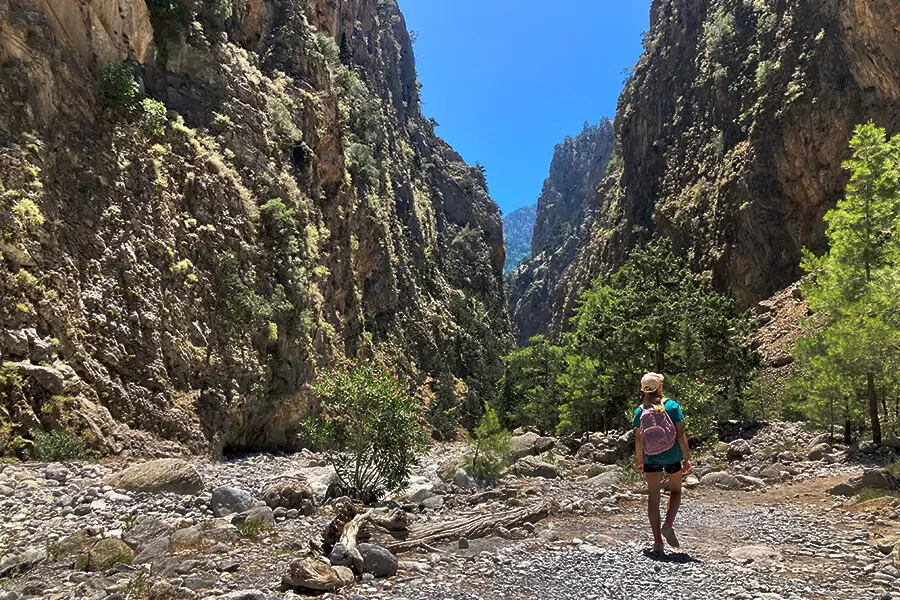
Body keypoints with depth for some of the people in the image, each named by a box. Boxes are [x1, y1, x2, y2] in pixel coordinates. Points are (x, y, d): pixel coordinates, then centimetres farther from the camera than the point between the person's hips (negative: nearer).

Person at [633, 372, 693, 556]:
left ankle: (658, 543, 9)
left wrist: (639, 461, 12)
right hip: (672, 456, -1)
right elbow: (680, 434, -10)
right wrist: (687, 458, -4)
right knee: (675, 490, 22)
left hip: (651, 458, 1)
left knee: (653, 496, 8)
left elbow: (638, 439, 1)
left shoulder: (640, 410, -2)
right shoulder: (672, 406, -8)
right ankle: (668, 524, 0)